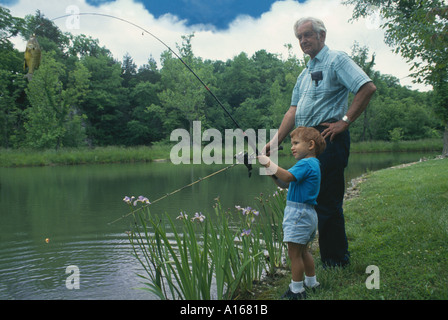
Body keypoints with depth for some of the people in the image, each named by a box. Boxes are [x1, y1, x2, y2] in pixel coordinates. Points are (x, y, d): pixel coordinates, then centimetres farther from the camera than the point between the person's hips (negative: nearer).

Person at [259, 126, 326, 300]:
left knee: (294, 253, -3)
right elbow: (284, 184, 16)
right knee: (303, 251, 21)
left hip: (299, 213, -11)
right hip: (307, 214, 11)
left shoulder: (306, 164, -14)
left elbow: (288, 177, -32)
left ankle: (296, 290, 6)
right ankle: (311, 283, 33)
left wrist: (268, 163, -30)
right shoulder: (313, 164, 18)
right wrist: (272, 171, 1)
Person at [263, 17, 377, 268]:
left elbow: (368, 88, -14)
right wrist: (276, 141, 11)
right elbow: (294, 111, 20)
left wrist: (344, 121, -15)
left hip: (328, 138, -9)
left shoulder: (337, 60, -1)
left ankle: (336, 262, 4)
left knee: (328, 202, -7)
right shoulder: (305, 74, 24)